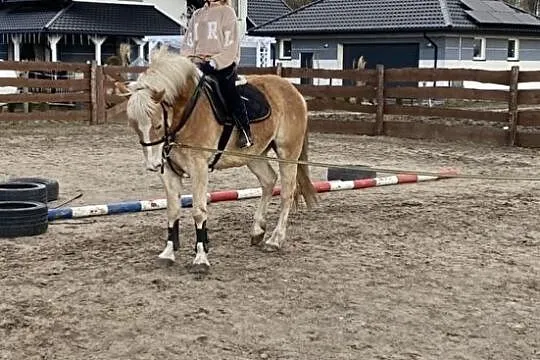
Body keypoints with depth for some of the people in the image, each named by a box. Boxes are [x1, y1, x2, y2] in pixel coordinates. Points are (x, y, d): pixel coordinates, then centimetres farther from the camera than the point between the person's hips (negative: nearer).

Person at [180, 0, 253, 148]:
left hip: (223, 63, -5)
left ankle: (245, 133, -19)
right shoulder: (197, 14, 19)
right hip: (199, 64, 5)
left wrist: (214, 62, -15)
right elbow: (188, 43, 19)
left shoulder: (227, 12, 4)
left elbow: (230, 47, -4)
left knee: (228, 90, -21)